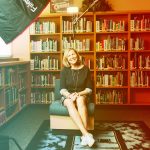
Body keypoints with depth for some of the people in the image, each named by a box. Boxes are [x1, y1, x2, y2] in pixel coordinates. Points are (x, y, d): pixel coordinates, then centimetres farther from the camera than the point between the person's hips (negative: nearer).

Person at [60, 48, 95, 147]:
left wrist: (78, 94, -20)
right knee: (70, 103, -37)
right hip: (67, 96, 0)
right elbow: (62, 89, -4)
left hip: (81, 95, 0)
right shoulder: (65, 70, 0)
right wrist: (69, 95, -26)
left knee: (80, 100, -38)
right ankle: (86, 134, -47)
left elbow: (89, 89, -2)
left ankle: (84, 135, -44)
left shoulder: (85, 69, -1)